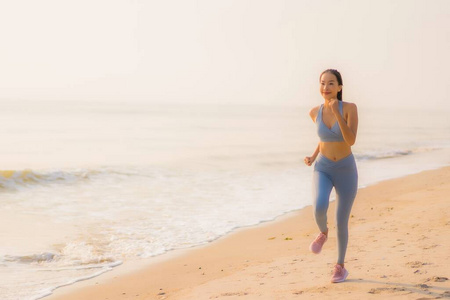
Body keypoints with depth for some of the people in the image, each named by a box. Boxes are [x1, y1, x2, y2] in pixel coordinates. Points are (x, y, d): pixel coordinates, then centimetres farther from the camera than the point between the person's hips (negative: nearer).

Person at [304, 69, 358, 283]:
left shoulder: (350, 108, -14)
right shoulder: (315, 112, -3)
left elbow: (351, 141, -25)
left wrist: (337, 113, -33)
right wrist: (313, 157, 3)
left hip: (346, 171, -1)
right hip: (323, 170, 2)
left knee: (341, 223, 2)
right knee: (319, 207, -28)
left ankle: (340, 267, 26)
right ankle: (323, 233, 7)